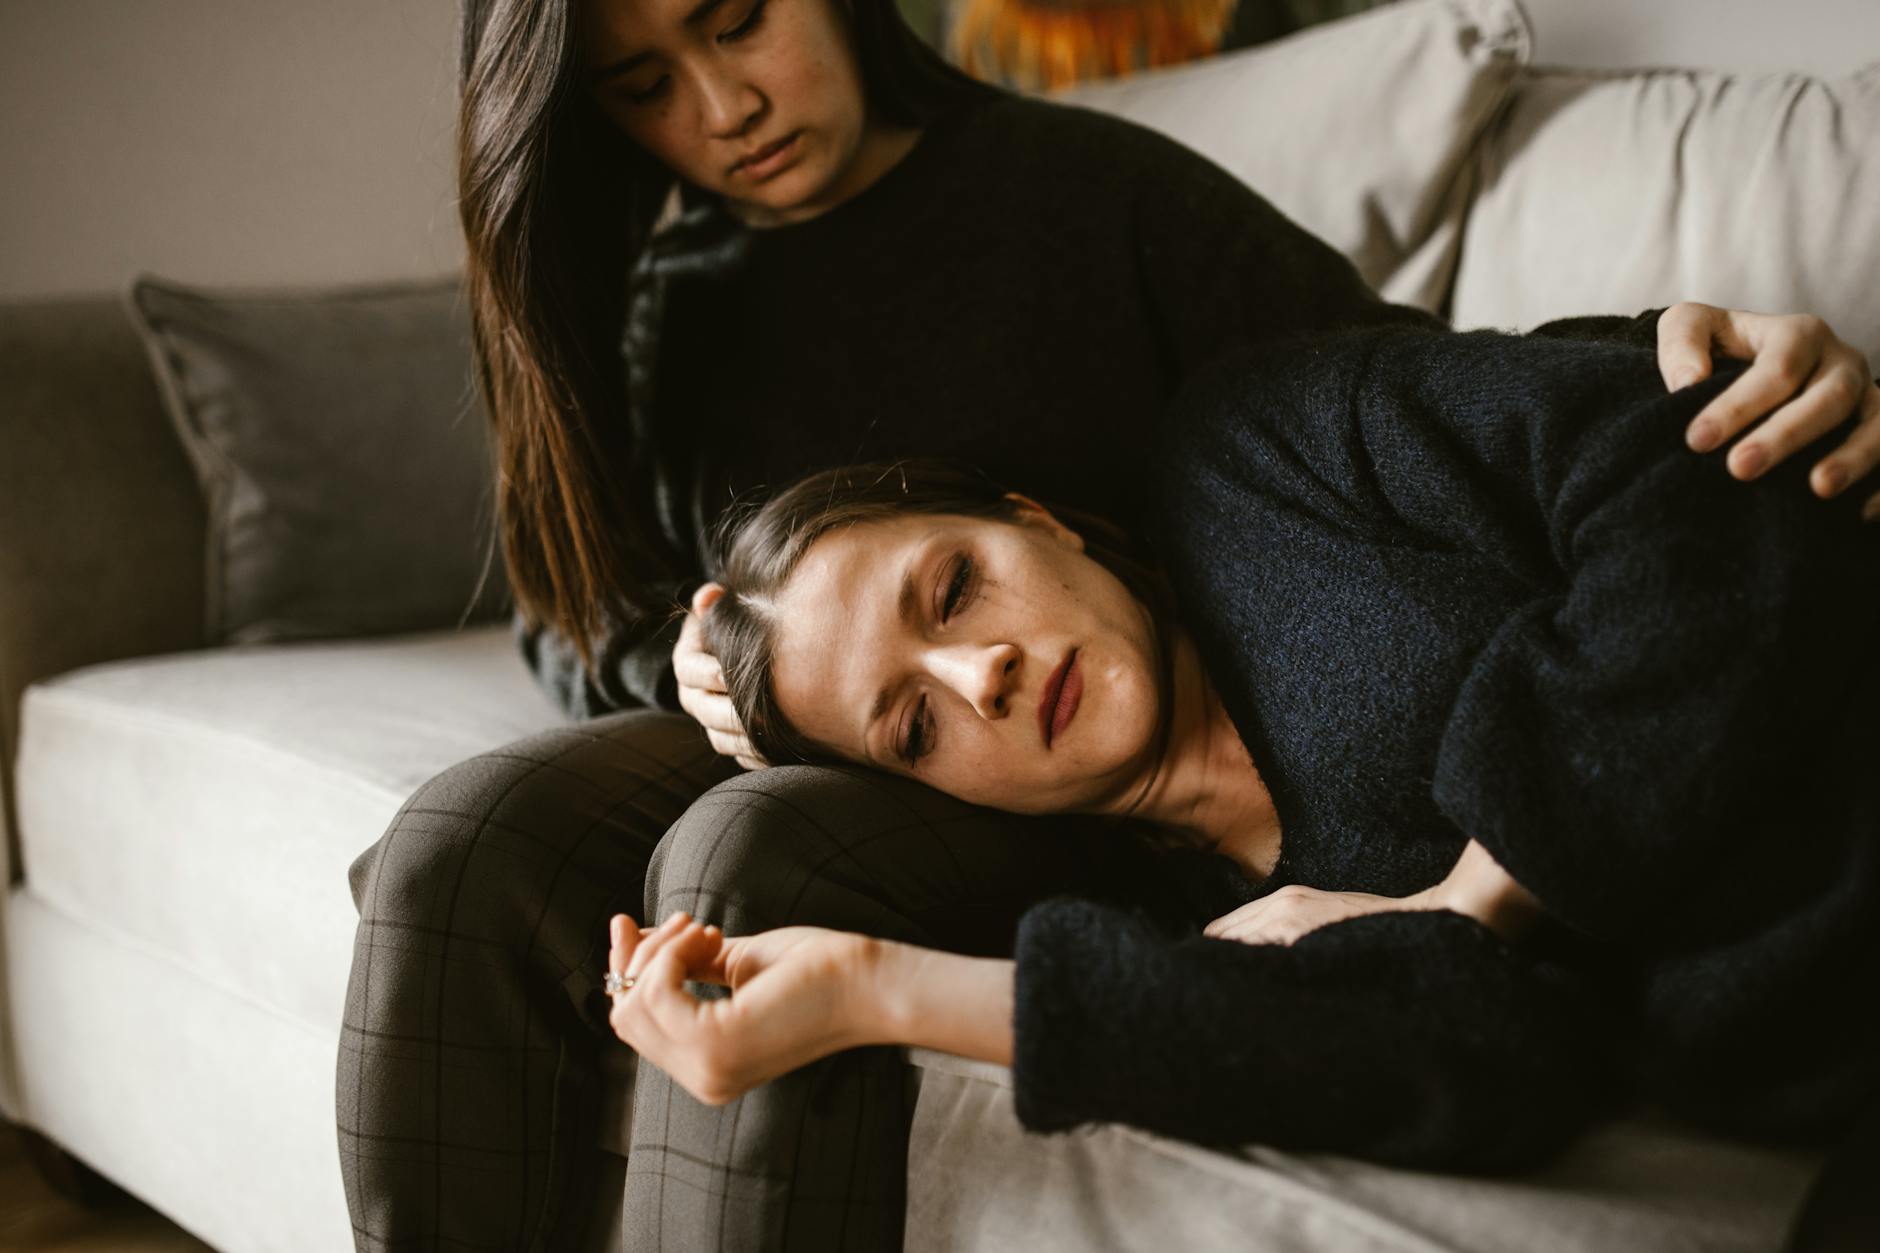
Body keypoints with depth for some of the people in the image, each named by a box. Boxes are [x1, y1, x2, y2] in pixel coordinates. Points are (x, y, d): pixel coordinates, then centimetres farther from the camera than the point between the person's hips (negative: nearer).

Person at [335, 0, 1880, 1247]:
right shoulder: (647, 300, 7)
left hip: (1069, 792, -4)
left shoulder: (1087, 193, -3)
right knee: (457, 851, -24)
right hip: (767, 750, 4)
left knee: (751, 860, -34)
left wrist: (1677, 346, -24)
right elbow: (577, 631, 13)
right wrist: (684, 672, -11)